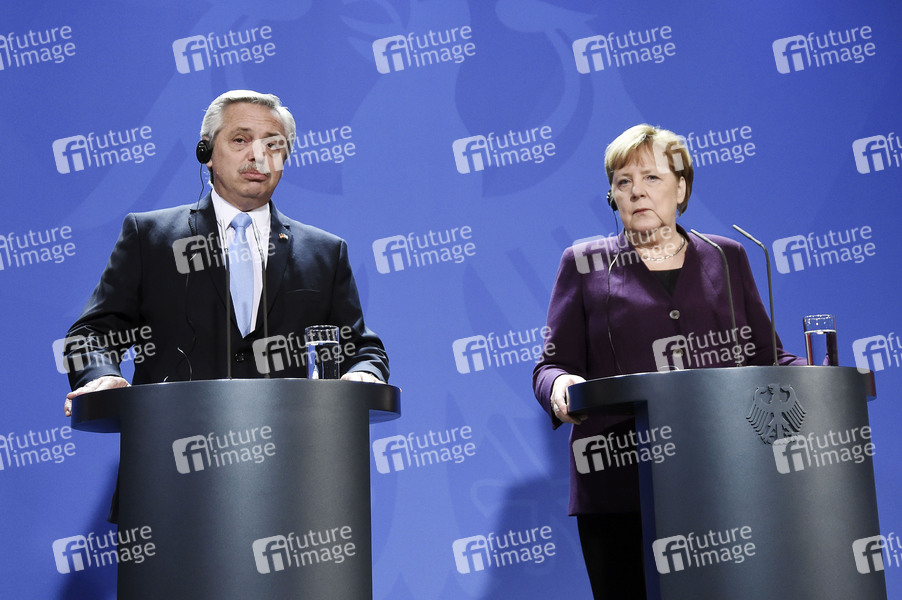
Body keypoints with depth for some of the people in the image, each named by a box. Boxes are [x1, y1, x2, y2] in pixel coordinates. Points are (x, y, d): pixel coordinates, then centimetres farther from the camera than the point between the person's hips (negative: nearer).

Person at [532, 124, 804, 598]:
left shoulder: (725, 258, 16)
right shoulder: (584, 264, 11)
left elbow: (766, 355, 15)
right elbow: (552, 364, 6)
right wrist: (560, 386, -17)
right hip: (619, 489, -1)